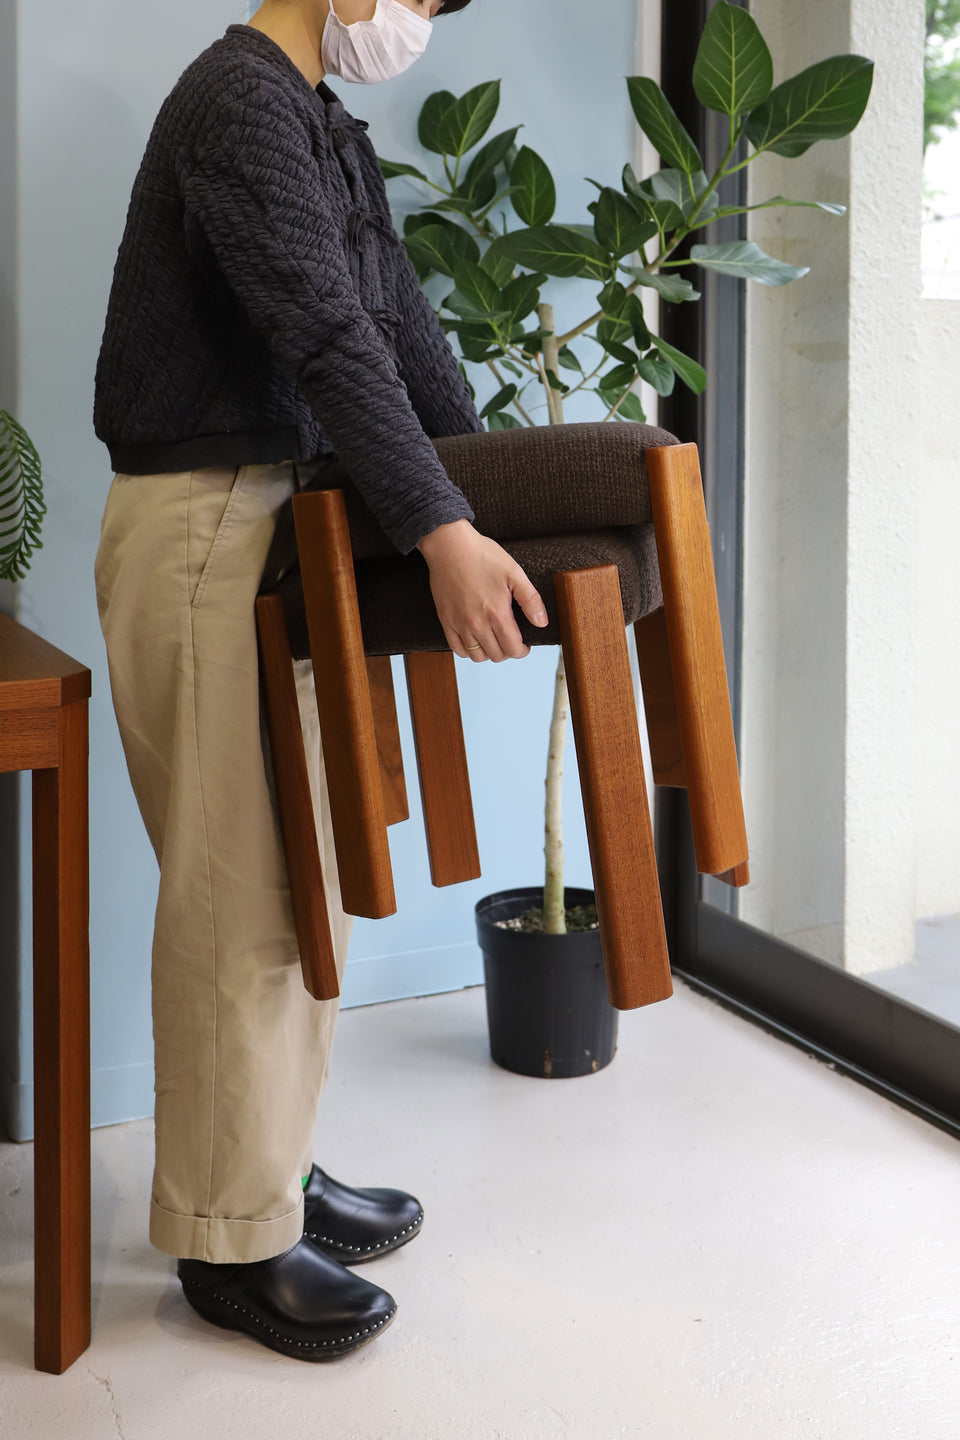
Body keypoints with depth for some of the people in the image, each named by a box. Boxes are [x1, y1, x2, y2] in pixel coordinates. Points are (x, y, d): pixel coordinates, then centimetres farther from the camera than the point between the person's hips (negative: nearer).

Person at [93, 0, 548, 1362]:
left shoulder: (331, 128, 17)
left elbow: (399, 318, 20)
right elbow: (327, 335, -26)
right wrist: (443, 534, -32)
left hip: (286, 515, 10)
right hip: (202, 525, -10)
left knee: (300, 868, 14)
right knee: (237, 891, -6)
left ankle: (276, 1165, 26)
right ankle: (230, 1238, 5)